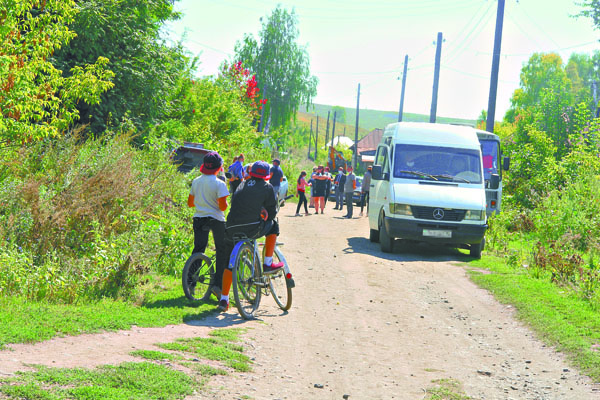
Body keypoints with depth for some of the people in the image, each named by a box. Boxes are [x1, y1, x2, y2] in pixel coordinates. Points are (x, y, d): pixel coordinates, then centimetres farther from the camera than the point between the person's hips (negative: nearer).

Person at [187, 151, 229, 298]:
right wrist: (226, 204, 4)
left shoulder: (196, 181, 3)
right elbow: (223, 206, -18)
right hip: (216, 219, -5)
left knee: (198, 249, 13)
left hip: (199, 219, 5)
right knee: (222, 251, 7)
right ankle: (217, 283, 0)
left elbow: (190, 203, 10)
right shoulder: (219, 184, -13)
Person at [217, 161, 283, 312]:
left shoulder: (242, 185, 20)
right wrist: (266, 217, 30)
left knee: (229, 263, 14)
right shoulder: (267, 187, 7)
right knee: (273, 226, 26)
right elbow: (272, 211, 8)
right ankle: (268, 264, 22)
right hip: (252, 229, -4)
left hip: (232, 229, 4)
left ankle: (224, 299, 8)